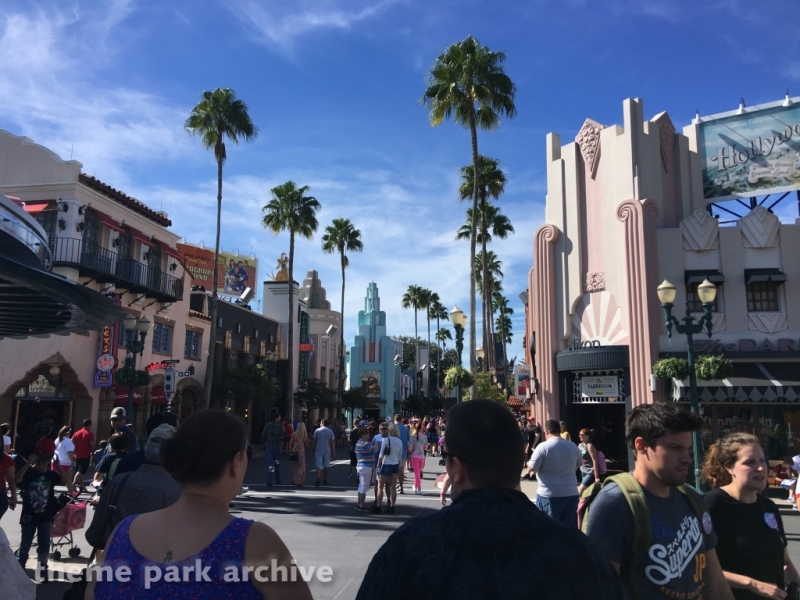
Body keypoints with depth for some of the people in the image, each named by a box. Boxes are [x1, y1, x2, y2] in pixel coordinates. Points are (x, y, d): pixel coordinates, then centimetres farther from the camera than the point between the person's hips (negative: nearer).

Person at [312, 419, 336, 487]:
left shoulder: (317, 431, 0)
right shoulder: (330, 431, 1)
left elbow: (314, 441, 1)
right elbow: (332, 442, -1)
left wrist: (314, 450, 12)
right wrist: (333, 451, 5)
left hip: (318, 451, -1)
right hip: (327, 451, 1)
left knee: (318, 466, -5)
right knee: (326, 466, 14)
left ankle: (318, 478, -24)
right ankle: (325, 480, 21)